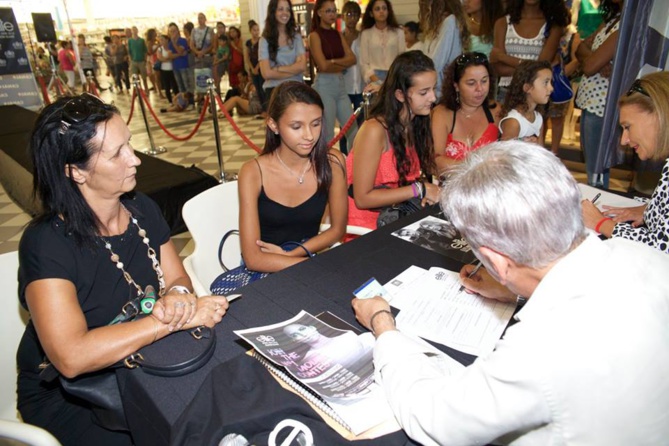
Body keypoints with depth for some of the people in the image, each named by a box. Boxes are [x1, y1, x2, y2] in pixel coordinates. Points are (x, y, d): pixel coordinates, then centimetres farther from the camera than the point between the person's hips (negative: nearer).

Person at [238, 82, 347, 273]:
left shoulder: (332, 162, -8)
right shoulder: (254, 172, -14)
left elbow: (338, 229, 2)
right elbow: (253, 259, -18)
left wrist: (288, 254, -9)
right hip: (265, 272, -2)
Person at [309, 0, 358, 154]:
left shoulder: (338, 34, 14)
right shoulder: (315, 35, -4)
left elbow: (352, 59, 3)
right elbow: (323, 66, -14)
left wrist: (334, 62, -11)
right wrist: (343, 65, 1)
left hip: (341, 85, 6)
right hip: (324, 86, -6)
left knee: (353, 131, 4)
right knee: (327, 134, 1)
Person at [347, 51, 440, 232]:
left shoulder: (418, 124, 3)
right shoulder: (375, 130, -20)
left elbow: (406, 180, 10)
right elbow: (363, 198, -19)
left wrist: (427, 192, -10)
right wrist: (418, 190, -18)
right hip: (363, 226, -7)